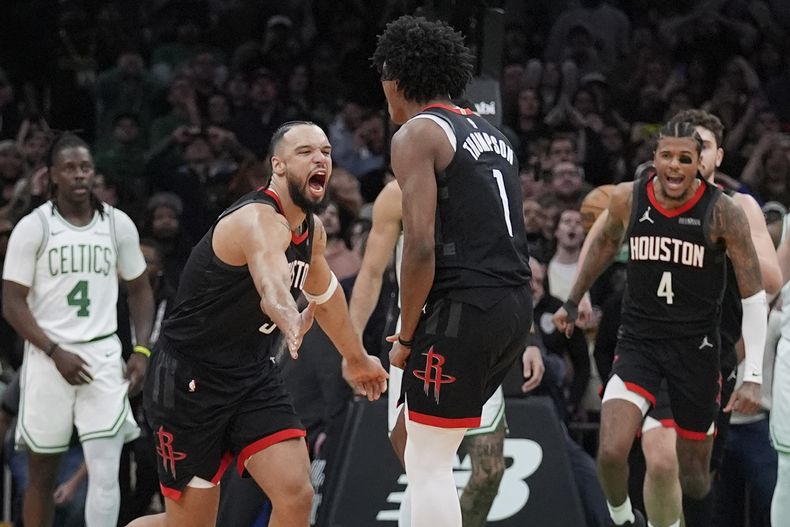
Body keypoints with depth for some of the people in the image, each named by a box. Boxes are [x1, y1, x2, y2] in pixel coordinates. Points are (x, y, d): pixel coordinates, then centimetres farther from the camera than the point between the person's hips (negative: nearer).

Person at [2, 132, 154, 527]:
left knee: (106, 469, -10)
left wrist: (141, 350, 3)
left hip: (103, 355, 2)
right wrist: (56, 353, -15)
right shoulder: (33, 227, -4)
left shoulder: (117, 224, 5)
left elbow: (139, 289, 16)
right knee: (42, 471, 7)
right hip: (49, 358, -2)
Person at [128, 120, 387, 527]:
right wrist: (293, 325, -70)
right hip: (190, 379, -7)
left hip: (252, 376, 7)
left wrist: (357, 358, 39)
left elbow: (324, 293, 27)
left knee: (295, 494, -14)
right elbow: (273, 287, -49)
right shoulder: (259, 219, -25)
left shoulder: (312, 230, 4)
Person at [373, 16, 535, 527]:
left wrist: (406, 337, -5)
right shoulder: (492, 134, 21)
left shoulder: (417, 134, -4)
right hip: (517, 306, 8)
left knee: (428, 462, -3)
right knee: (422, 441, 22)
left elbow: (421, 245, -14)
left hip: (464, 307, -8)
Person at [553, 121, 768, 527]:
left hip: (696, 348, -1)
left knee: (694, 482, 7)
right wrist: (573, 302, 27)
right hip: (638, 341, 1)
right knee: (611, 452, -20)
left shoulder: (722, 212, -14)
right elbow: (605, 243, 17)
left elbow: (754, 295, -10)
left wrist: (754, 376, -17)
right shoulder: (627, 200, -6)